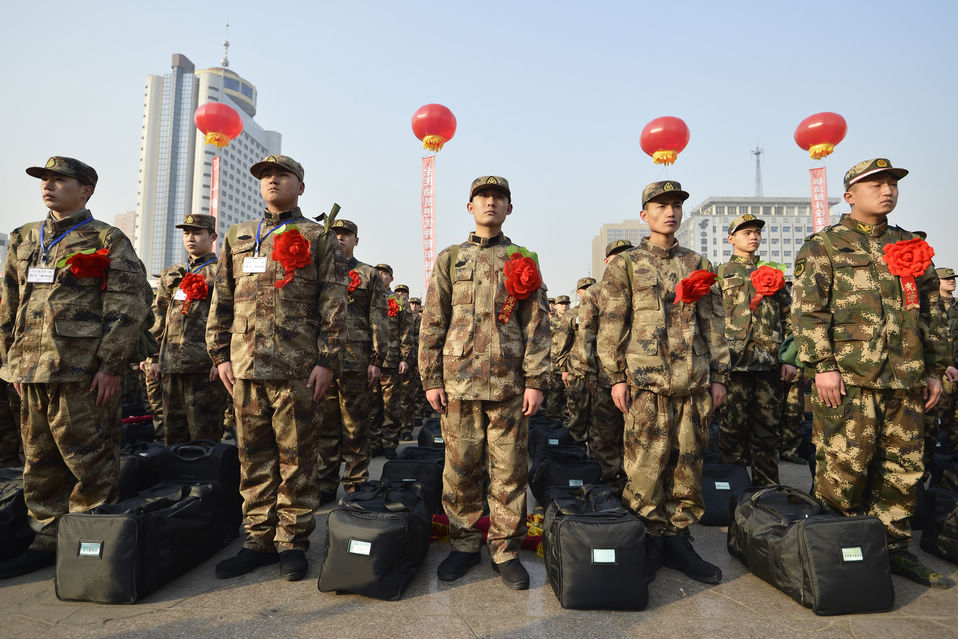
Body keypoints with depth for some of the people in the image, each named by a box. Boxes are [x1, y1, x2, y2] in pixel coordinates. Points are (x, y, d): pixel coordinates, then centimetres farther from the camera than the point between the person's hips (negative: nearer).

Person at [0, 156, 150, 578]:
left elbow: (130, 307, -11)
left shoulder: (107, 241, -3)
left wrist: (111, 366, -15)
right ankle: (48, 540, 28)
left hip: (84, 373, -7)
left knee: (89, 462, 0)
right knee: (40, 463, 15)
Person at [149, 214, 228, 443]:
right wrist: (155, 358, 15)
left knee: (204, 435, -3)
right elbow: (159, 319, 22)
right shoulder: (171, 275, 21)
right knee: (173, 432, 12)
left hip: (206, 366, -6)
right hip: (171, 366, 7)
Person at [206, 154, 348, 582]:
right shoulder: (237, 237, 18)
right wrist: (220, 354, 9)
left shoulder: (318, 239, 5)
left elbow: (334, 306, -2)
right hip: (245, 366, 5)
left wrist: (327, 360, -9)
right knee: (254, 456, 10)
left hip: (297, 369, -4)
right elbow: (222, 301, 17)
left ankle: (293, 542, 16)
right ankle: (259, 539, 23)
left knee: (296, 457, 3)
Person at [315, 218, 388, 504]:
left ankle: (356, 484, 13)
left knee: (355, 425, 3)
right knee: (325, 424, 6)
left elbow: (378, 322, 3)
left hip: (355, 360, -3)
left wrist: (376, 360, -5)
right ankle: (326, 484, 16)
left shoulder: (370, 275, 9)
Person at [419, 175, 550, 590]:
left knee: (510, 470, 4)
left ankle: (505, 550, 19)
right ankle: (464, 544, 23)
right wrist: (431, 379, 1)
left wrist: (535, 381, -3)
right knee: (461, 469, 7)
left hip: (509, 383, 0)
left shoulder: (524, 261, 10)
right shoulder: (450, 259, 11)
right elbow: (432, 324, 8)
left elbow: (537, 325, 5)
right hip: (459, 380, 1)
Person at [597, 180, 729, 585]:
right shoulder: (624, 264, 5)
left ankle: (678, 539, 21)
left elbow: (714, 322, 15)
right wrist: (617, 377, -5)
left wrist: (719, 374, 10)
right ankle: (647, 541, 12)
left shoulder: (696, 264, 15)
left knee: (688, 462, 8)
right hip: (646, 380, -4)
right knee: (646, 464, -2)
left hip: (694, 381, 4)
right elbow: (611, 325, 0)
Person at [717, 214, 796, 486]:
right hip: (735, 361, -3)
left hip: (771, 363, 3)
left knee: (767, 428, 8)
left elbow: (789, 319, 15)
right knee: (733, 426, 0)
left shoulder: (773, 274, 18)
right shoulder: (720, 273, 8)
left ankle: (767, 486, 18)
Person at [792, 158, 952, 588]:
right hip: (847, 378, -6)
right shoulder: (823, 247, 1)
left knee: (903, 470, 11)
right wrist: (822, 366, -15)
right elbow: (808, 310, -8)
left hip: (905, 381, 6)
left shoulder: (910, 247, 19)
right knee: (843, 469, -2)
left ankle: (895, 548, 27)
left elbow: (930, 313, 21)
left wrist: (934, 368, 16)